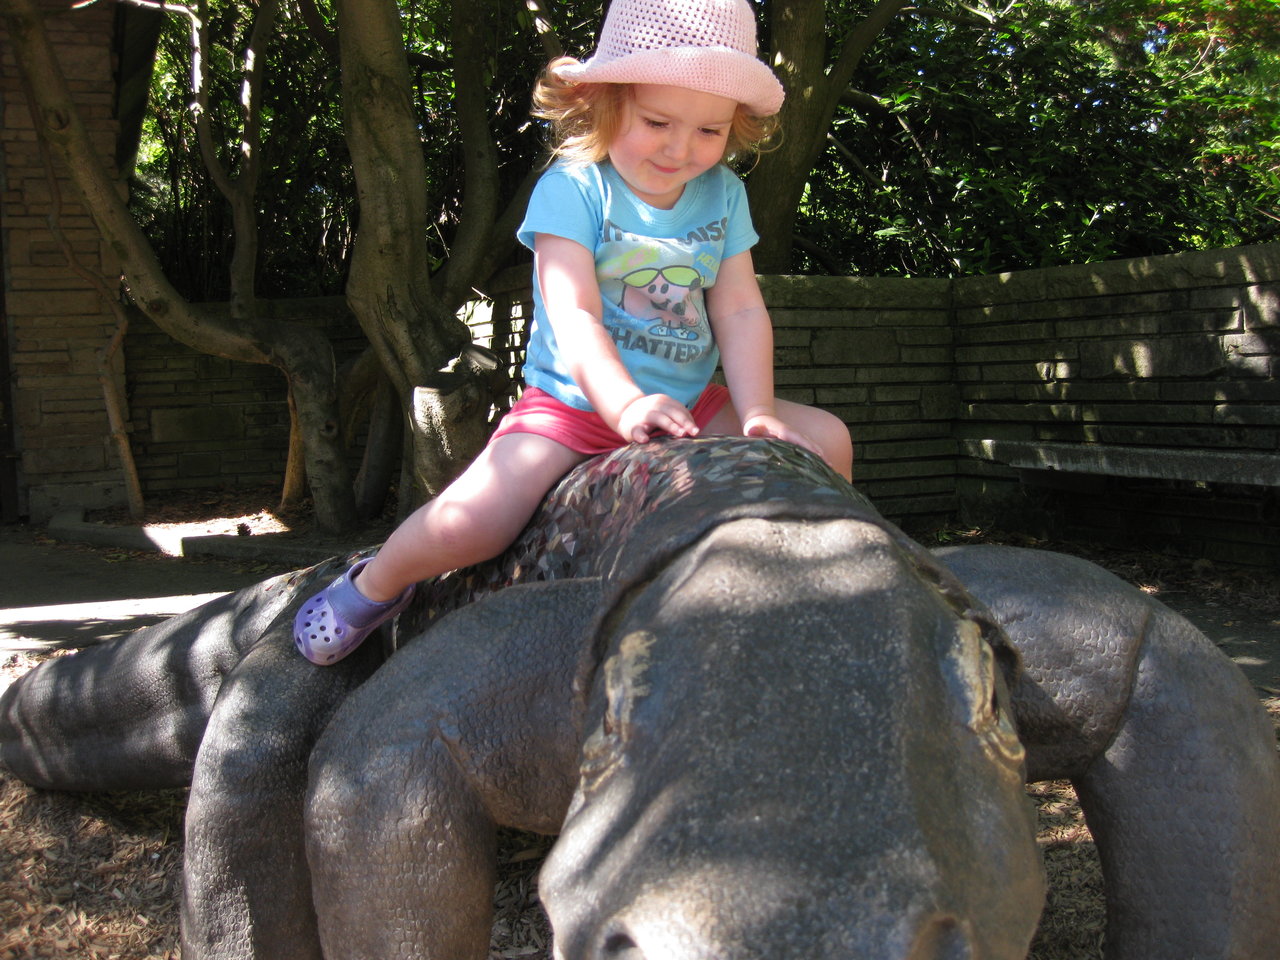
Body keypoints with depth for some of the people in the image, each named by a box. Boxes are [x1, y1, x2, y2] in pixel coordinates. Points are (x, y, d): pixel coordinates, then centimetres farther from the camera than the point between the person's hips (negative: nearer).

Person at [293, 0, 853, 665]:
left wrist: (756, 413, -19)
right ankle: (375, 585, 7)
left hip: (691, 405, 5)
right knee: (468, 523, -26)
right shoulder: (572, 188, -13)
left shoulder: (724, 195, 3)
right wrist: (626, 403, -40)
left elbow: (740, 312, -2)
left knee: (825, 440, -7)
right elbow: (573, 314, -24)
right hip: (573, 404, -5)